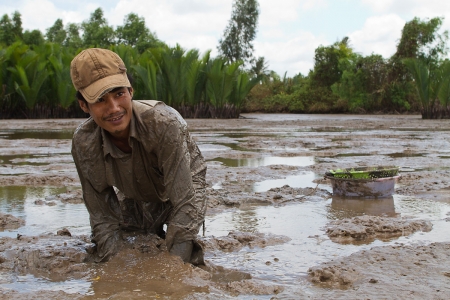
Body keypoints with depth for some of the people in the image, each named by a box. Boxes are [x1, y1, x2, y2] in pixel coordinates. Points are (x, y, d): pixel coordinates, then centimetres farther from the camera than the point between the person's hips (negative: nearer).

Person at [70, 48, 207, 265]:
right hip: (134, 200, 4)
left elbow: (183, 202, -36)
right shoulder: (83, 143, -26)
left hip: (184, 186, -3)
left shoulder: (164, 123, -41)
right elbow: (102, 215, -16)